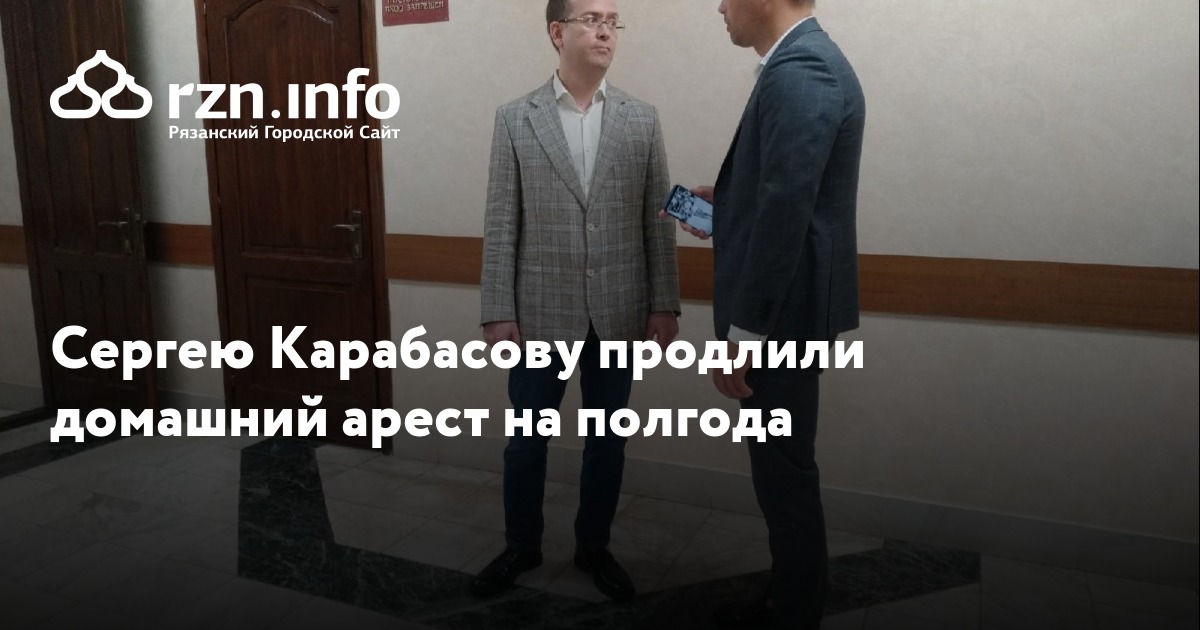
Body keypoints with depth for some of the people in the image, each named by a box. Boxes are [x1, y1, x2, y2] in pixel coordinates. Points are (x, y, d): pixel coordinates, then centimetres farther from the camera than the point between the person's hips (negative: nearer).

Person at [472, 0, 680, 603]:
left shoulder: (642, 119, 4)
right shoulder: (515, 119, 0)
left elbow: (658, 219, 3)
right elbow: (501, 224, -2)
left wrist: (663, 304, 0)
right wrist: (498, 311, -5)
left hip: (619, 314, 1)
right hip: (541, 313, -1)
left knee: (607, 440, 13)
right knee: (526, 438, 11)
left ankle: (593, 547, 33)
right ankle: (521, 546, 33)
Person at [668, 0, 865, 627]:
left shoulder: (798, 72, -19)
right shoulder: (808, 60, 13)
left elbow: (787, 213, -26)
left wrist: (743, 331, -23)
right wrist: (729, 202, 14)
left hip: (781, 309, -10)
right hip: (783, 304, 10)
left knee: (784, 470, 4)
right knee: (781, 465, 19)